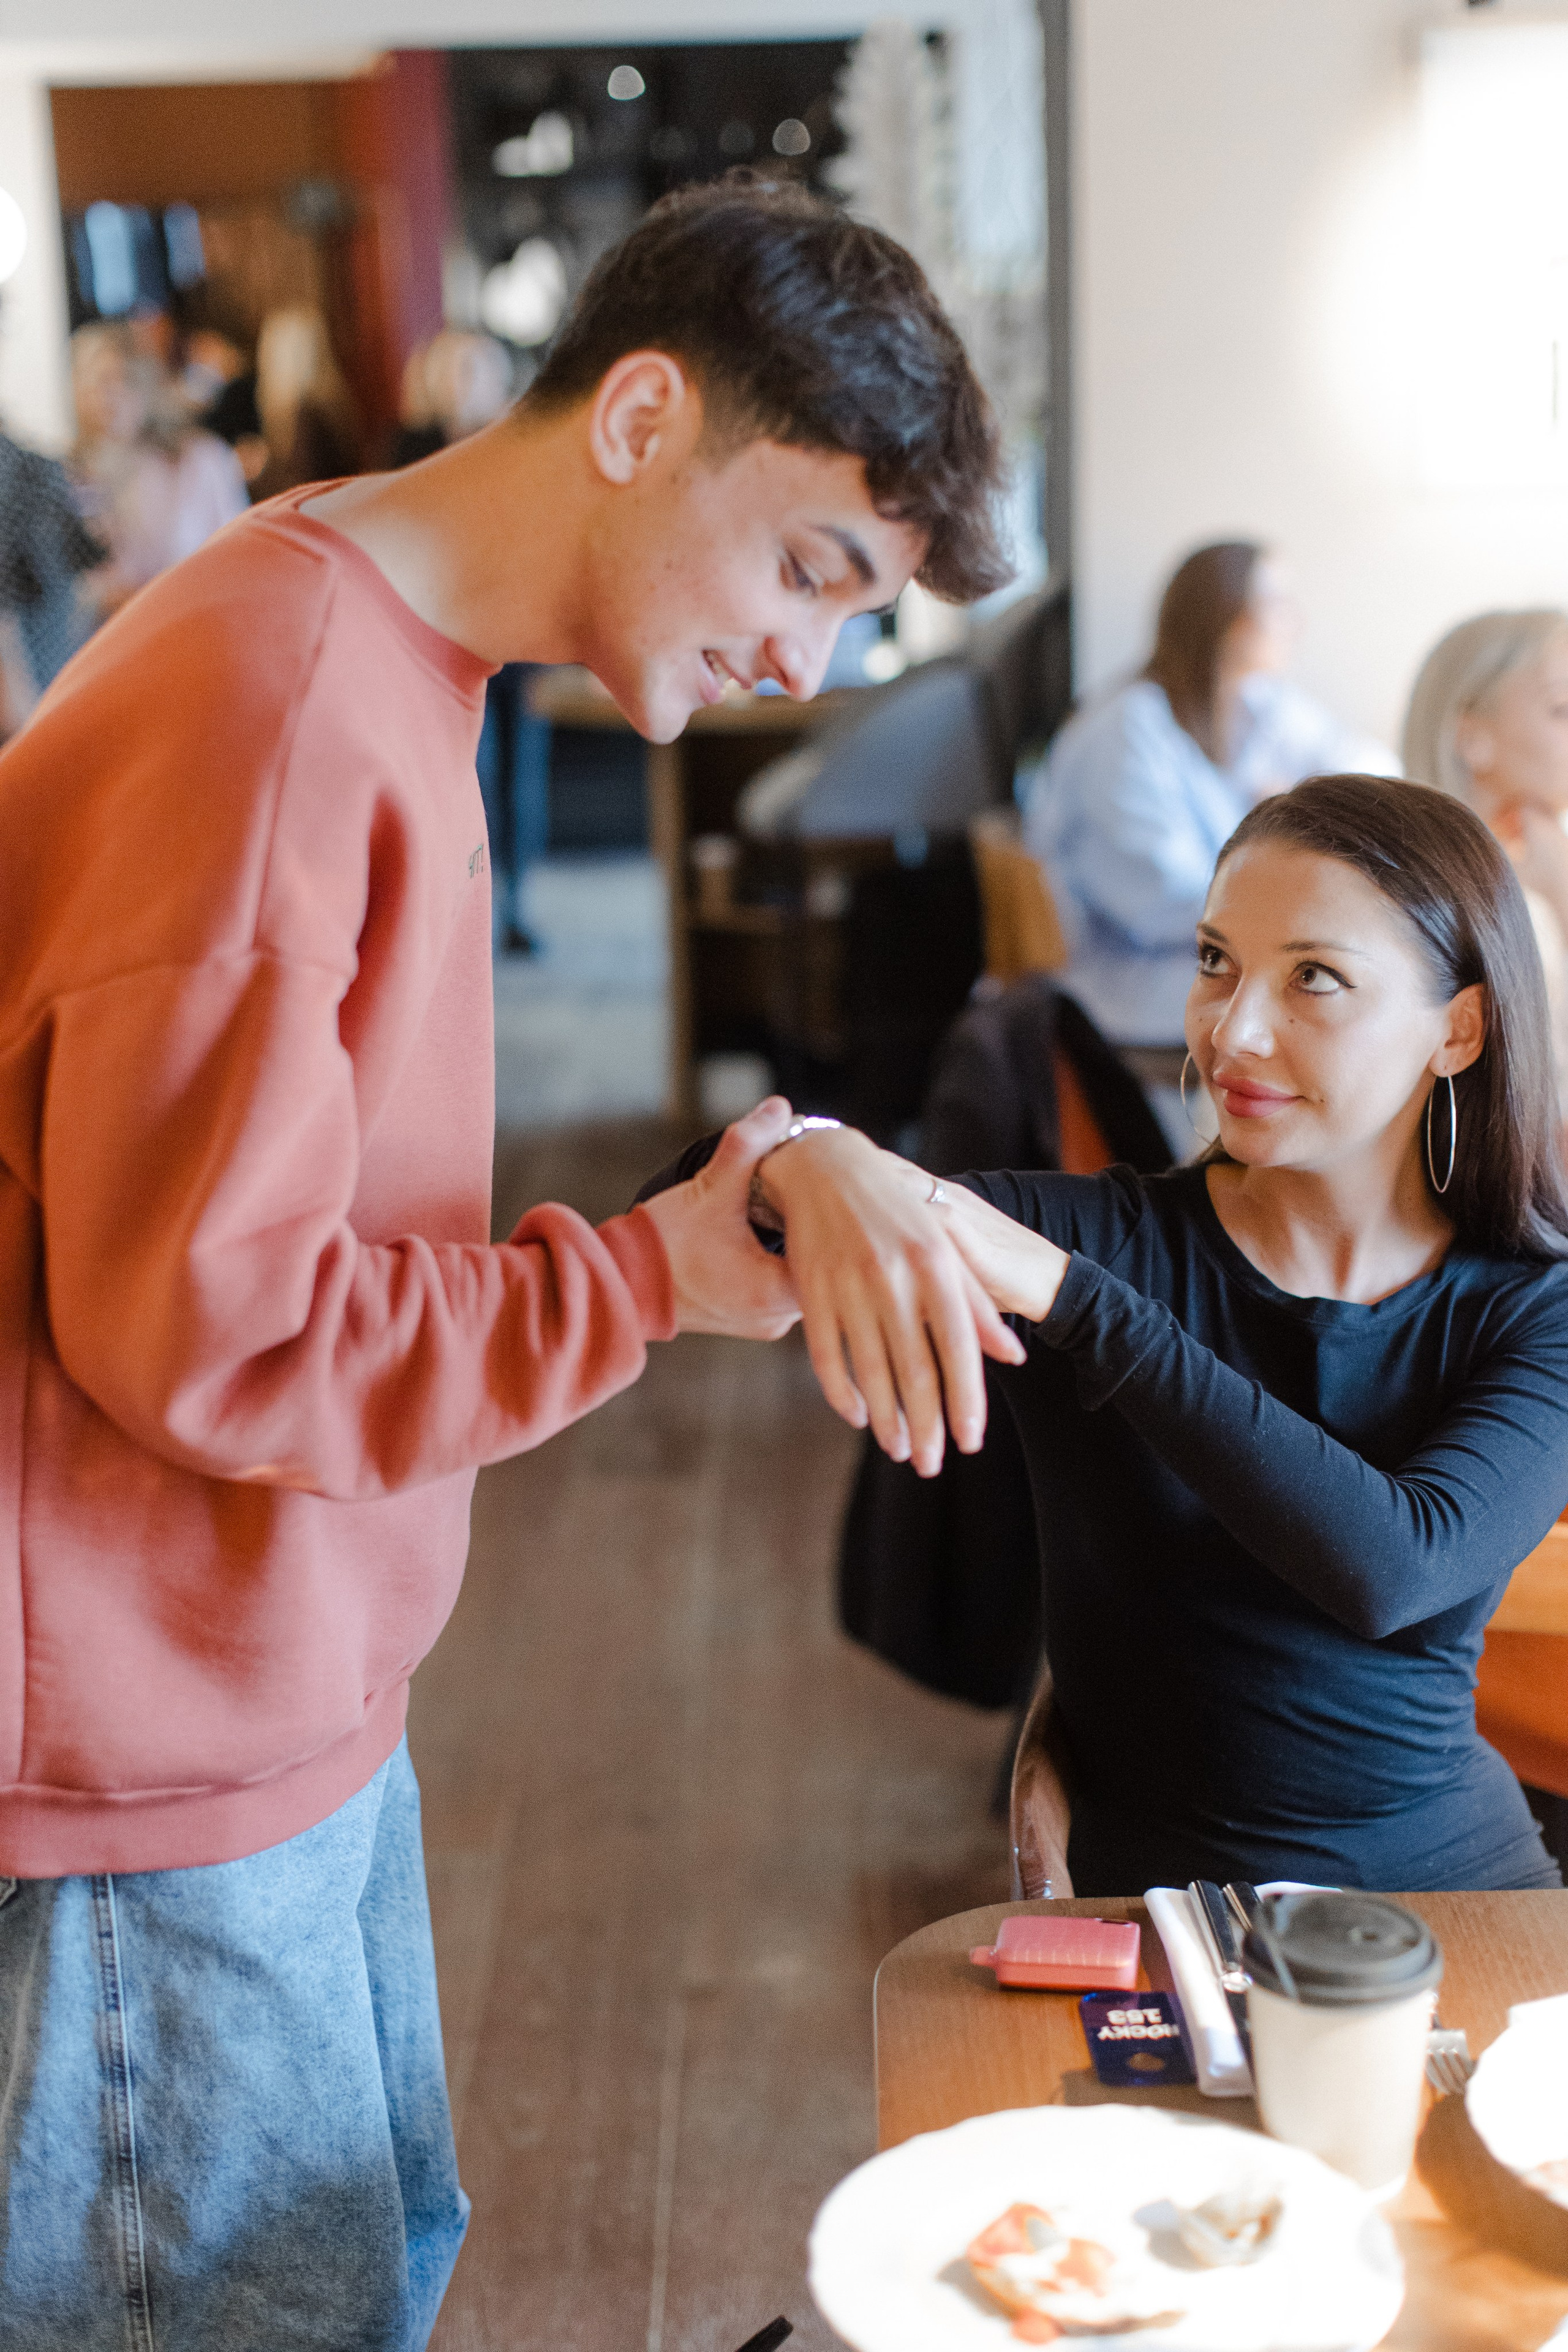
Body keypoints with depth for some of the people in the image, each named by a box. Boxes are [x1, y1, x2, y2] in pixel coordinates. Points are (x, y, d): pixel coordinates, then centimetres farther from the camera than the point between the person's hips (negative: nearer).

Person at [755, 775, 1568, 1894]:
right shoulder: (1103, 1238, -4)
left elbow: (1394, 1570, -22)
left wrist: (1064, 1294, -26)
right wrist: (806, 1156, -37)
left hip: (1465, 1879, 2)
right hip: (1167, 1904, -1)